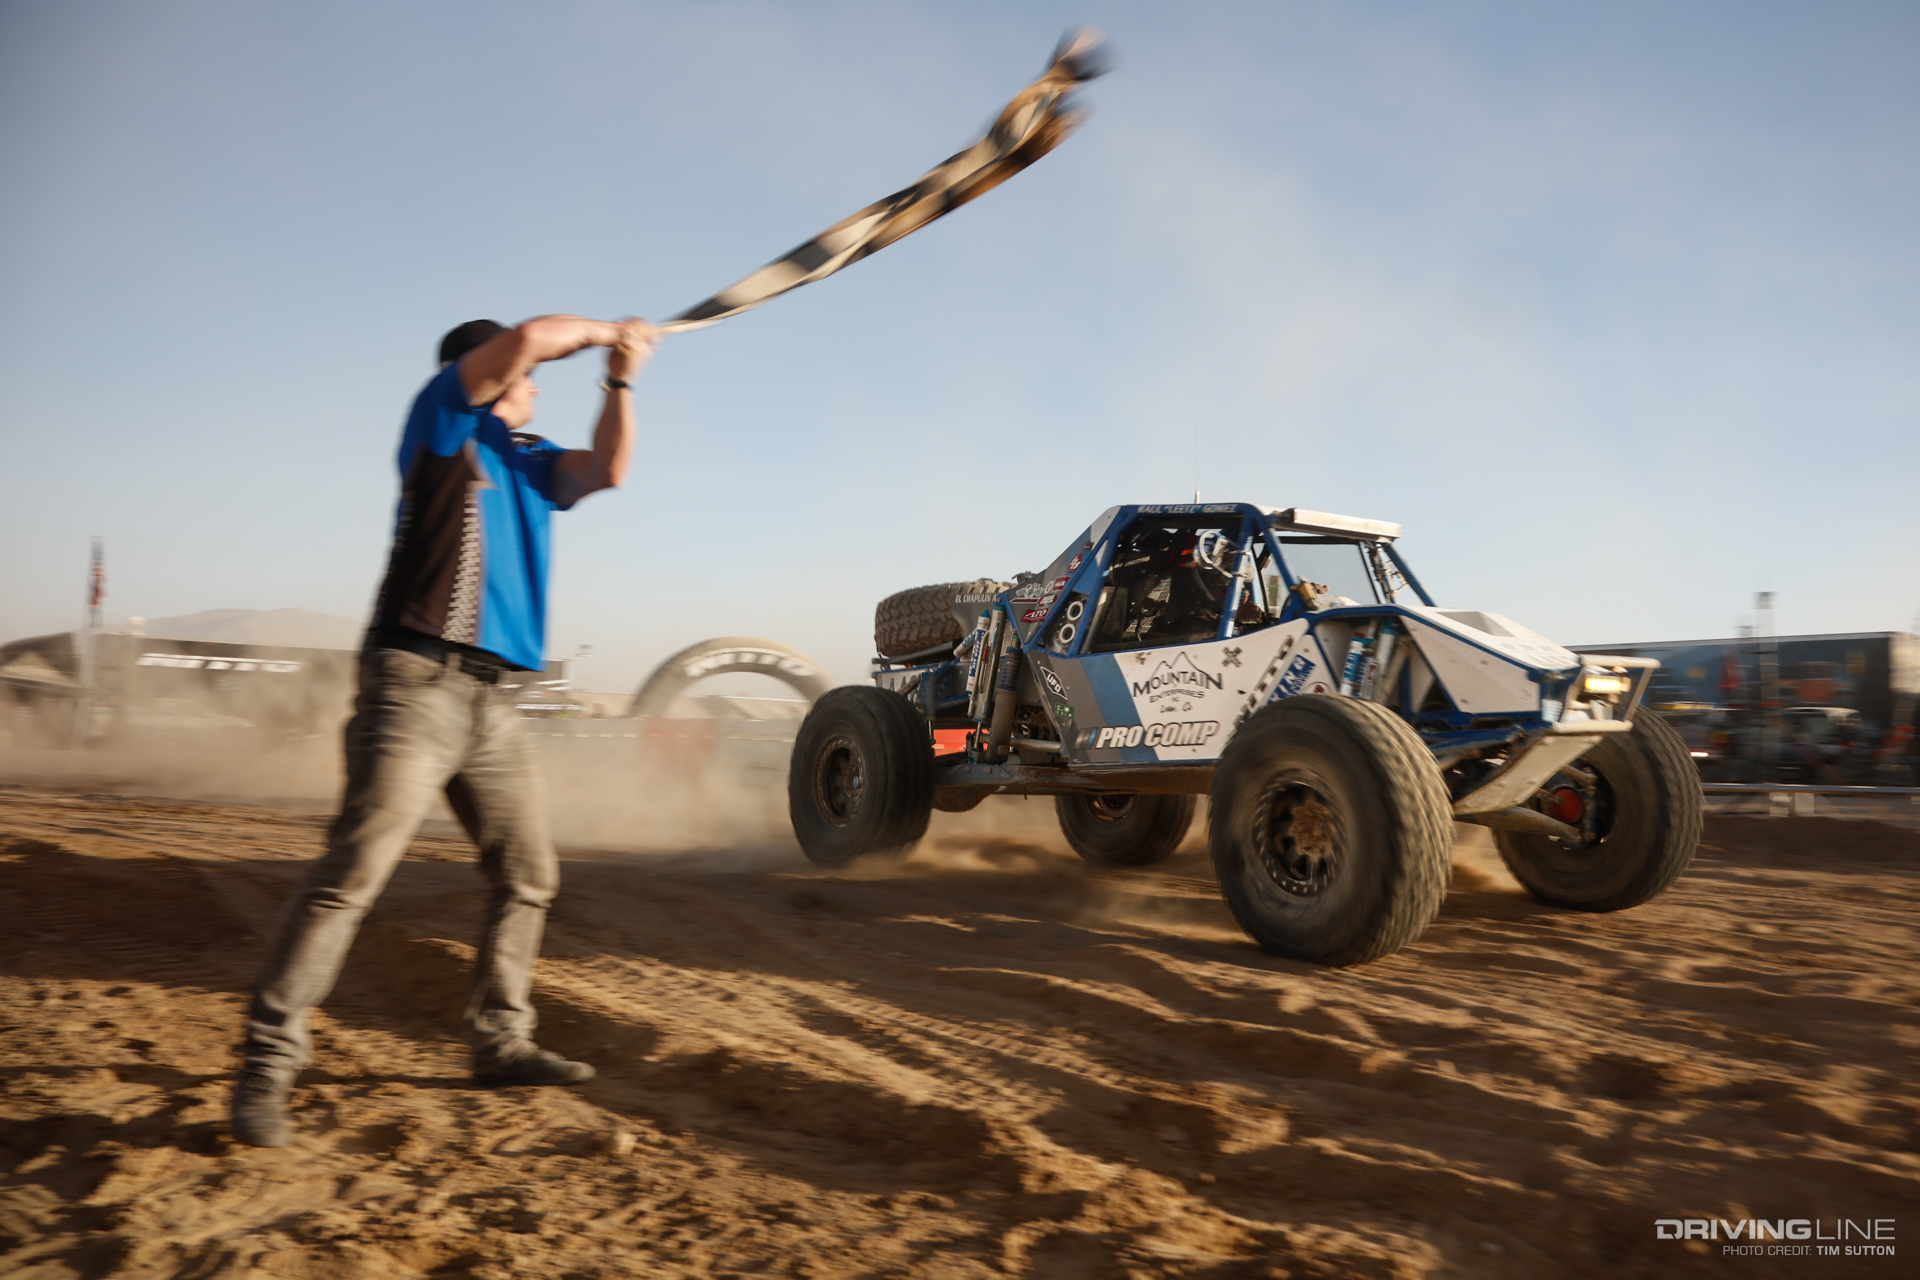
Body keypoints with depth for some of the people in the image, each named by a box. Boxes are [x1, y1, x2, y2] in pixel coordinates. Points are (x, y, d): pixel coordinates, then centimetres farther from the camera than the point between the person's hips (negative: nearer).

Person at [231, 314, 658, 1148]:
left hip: (489, 700, 8)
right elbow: (528, 338, -11)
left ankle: (499, 1041, 22)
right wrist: (601, 330, 6)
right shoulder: (441, 419, 2)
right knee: (350, 876, -12)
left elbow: (607, 469, 11)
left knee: (529, 874, 11)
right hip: (416, 683, -8)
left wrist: (620, 378, 6)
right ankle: (267, 1066, -5)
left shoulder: (529, 460, 22)